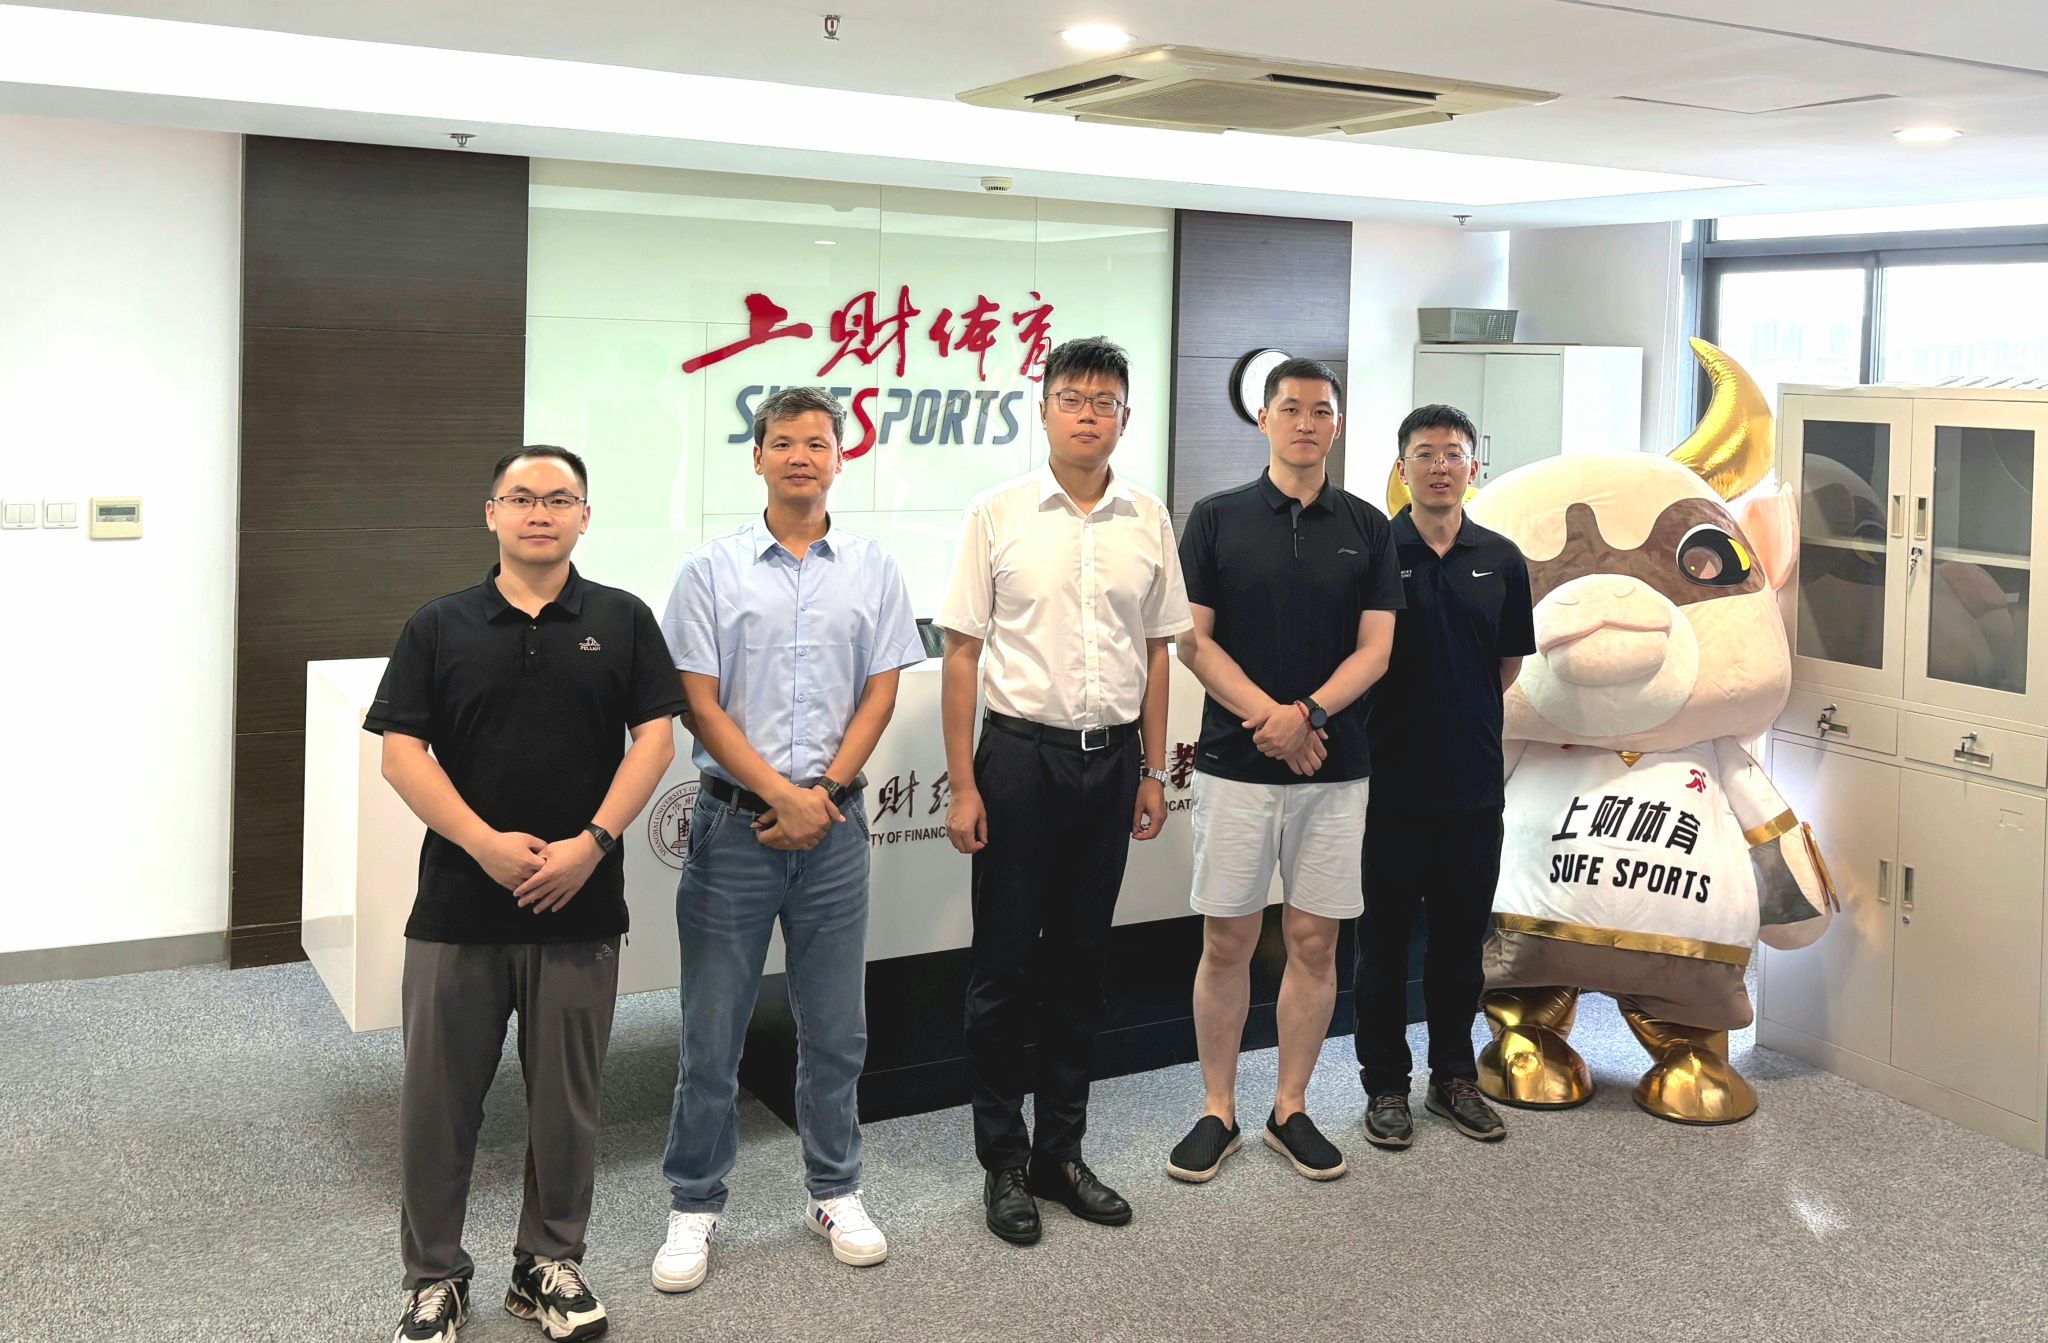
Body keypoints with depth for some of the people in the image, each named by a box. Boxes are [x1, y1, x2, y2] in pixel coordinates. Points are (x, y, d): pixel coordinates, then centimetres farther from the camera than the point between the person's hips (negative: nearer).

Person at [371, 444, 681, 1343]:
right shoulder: (439, 626, 4)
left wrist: (593, 841, -13)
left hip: (580, 900, 0)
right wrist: (485, 842, -14)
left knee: (566, 1097, 9)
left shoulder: (622, 621, 4)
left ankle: (549, 1262, 26)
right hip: (459, 898, 0)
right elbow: (401, 751, -2)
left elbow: (655, 738, -1)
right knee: (438, 1095, 7)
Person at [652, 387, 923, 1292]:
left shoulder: (873, 571, 6)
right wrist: (782, 795, -11)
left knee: (836, 1028, 10)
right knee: (713, 1030, 4)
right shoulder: (712, 570, -1)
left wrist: (824, 790, -8)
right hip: (733, 824, -2)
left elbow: (879, 694, 4)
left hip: (833, 822, 2)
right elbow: (699, 705, -4)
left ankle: (834, 1191, 26)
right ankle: (695, 1206, 17)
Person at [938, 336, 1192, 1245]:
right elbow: (962, 653, -4)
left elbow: (1156, 652, 12)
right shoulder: (998, 515, -4)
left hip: (1111, 756, 3)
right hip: (1021, 753, -3)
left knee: (1080, 962, 11)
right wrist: (963, 784, -8)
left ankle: (1061, 1151, 24)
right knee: (1004, 964, 3)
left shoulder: (1148, 521, 5)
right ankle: (1003, 1161, 16)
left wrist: (1153, 772, 9)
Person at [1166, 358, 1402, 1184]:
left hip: (1335, 770, 2)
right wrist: (1268, 717, -15)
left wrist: (1306, 713, -17)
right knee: (1227, 941, 3)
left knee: (1314, 942, 6)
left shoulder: (1367, 528, 5)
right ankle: (1218, 1111, 15)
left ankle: (1291, 1109, 19)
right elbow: (1192, 641, -3)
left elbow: (1374, 649, 0)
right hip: (1234, 766, -1)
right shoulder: (1217, 518, 1)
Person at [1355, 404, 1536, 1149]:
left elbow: (1509, 664, 13)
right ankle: (1385, 1082, 18)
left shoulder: (1500, 559, 5)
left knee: (1462, 935, 12)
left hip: (1474, 780, 3)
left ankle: (1454, 1075, 26)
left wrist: (1461, 715, 8)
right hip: (1392, 779, -3)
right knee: (1385, 938, 6)